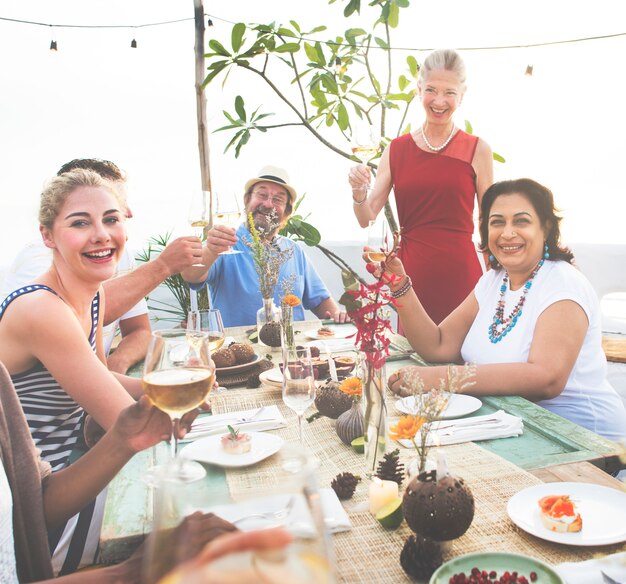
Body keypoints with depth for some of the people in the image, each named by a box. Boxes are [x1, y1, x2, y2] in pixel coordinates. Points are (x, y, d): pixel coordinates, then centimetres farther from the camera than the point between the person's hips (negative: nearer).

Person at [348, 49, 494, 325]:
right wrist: (358, 193, -15)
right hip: (411, 274, 1)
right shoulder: (396, 150, 6)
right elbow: (367, 219, 5)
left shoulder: (477, 149, 2)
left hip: (460, 273, -1)